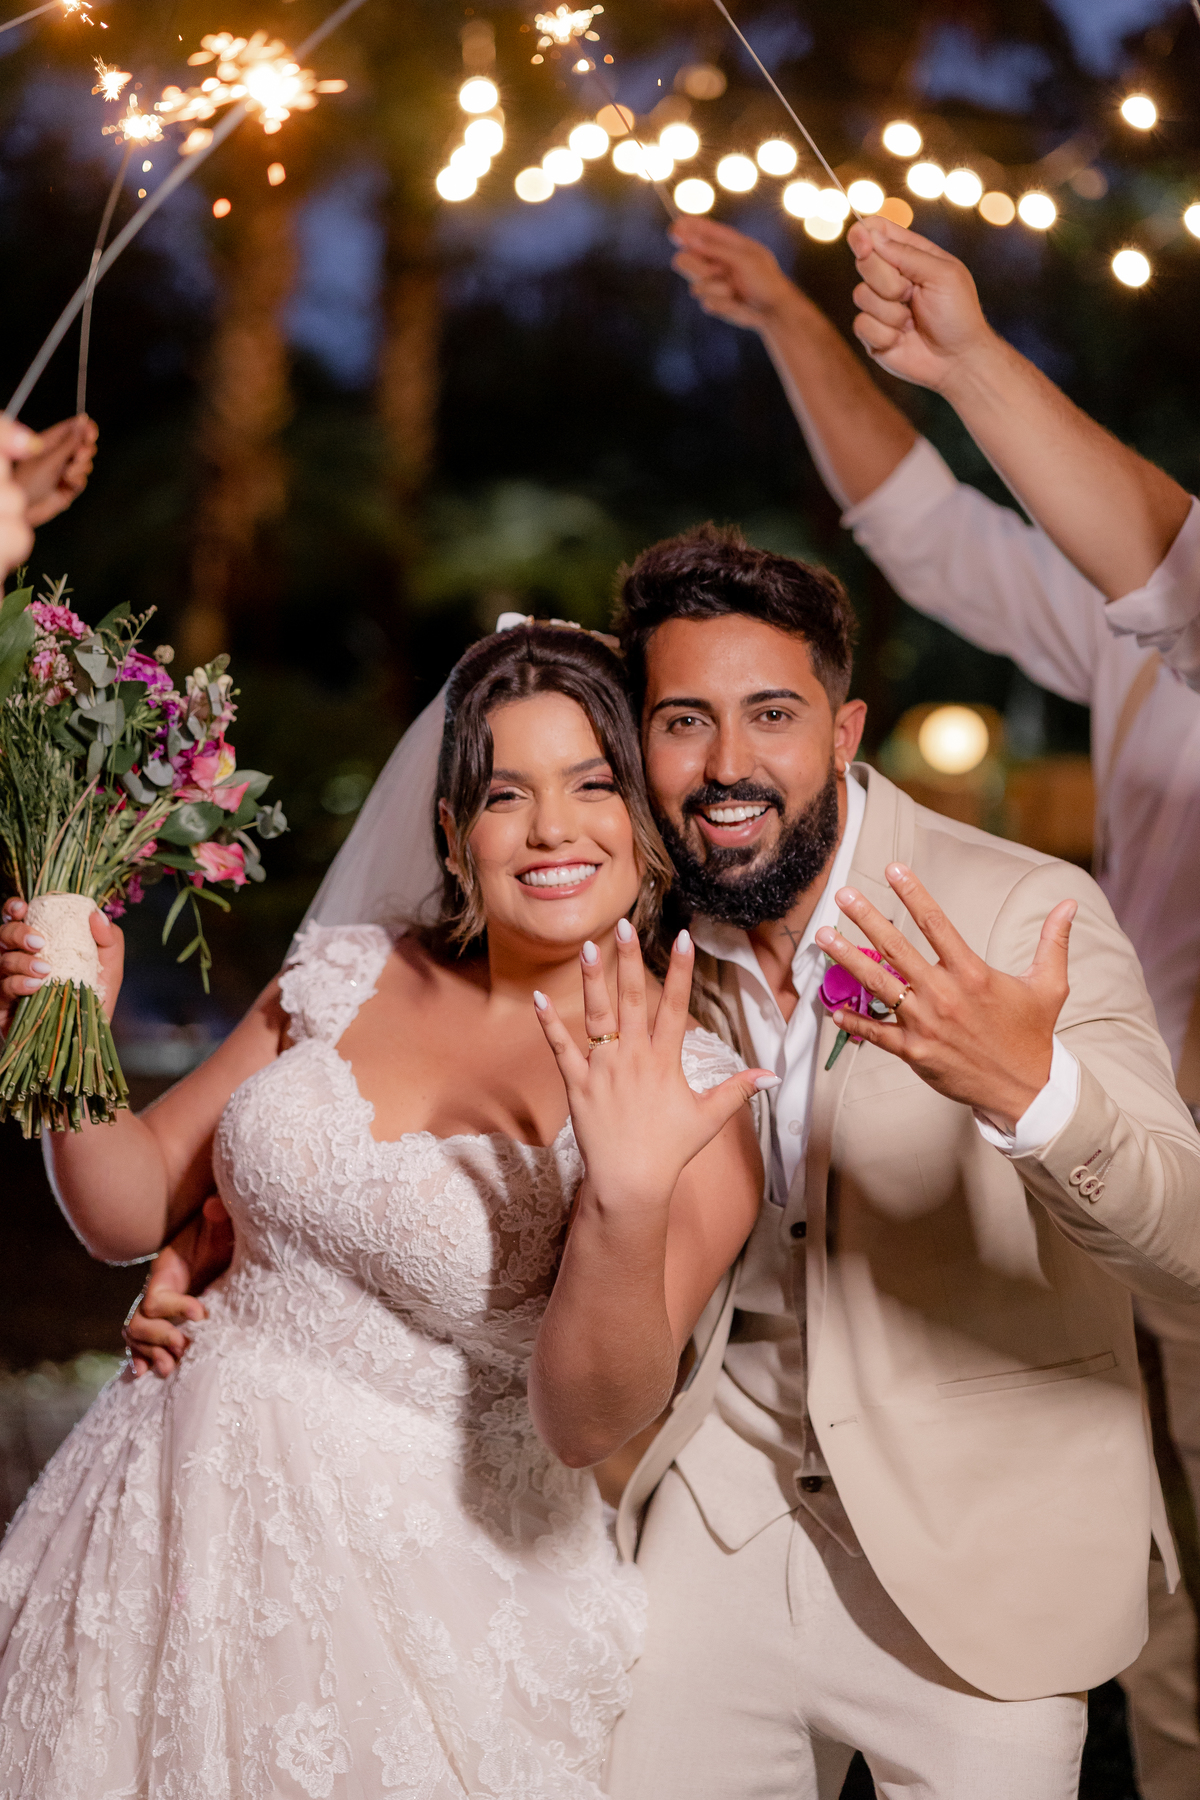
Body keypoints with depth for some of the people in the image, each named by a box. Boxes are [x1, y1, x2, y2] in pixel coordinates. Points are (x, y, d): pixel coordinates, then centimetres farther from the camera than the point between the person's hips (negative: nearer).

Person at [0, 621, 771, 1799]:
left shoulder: (688, 1097, -10)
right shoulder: (346, 978, 2)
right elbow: (131, 1210, 7)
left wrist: (632, 1193, -34)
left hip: (423, 1573, -4)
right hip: (182, 1509, 4)